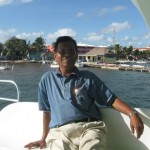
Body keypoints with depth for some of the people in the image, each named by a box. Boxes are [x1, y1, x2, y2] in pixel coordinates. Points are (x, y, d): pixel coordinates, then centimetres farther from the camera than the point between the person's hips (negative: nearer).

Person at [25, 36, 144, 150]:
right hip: (59, 132, 1)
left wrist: (132, 113, -8)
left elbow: (111, 99, 8)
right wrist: (44, 138, 25)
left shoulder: (88, 77, 11)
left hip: (89, 127, 0)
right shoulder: (47, 79, 14)